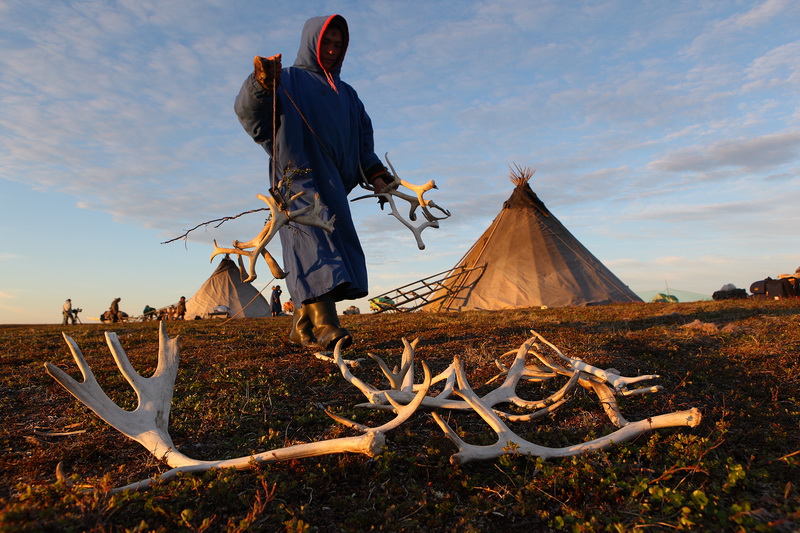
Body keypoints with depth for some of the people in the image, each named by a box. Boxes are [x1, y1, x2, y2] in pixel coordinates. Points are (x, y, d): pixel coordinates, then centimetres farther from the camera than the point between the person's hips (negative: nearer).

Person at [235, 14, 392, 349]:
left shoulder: (346, 95, 26)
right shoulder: (287, 80, 8)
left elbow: (363, 141, 21)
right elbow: (248, 111, -9)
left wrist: (375, 174, 4)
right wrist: (261, 83, -30)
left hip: (332, 184, 6)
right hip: (298, 177, -6)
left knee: (332, 245, 0)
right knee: (312, 238, -23)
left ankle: (301, 327, 9)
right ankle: (325, 323, -34)